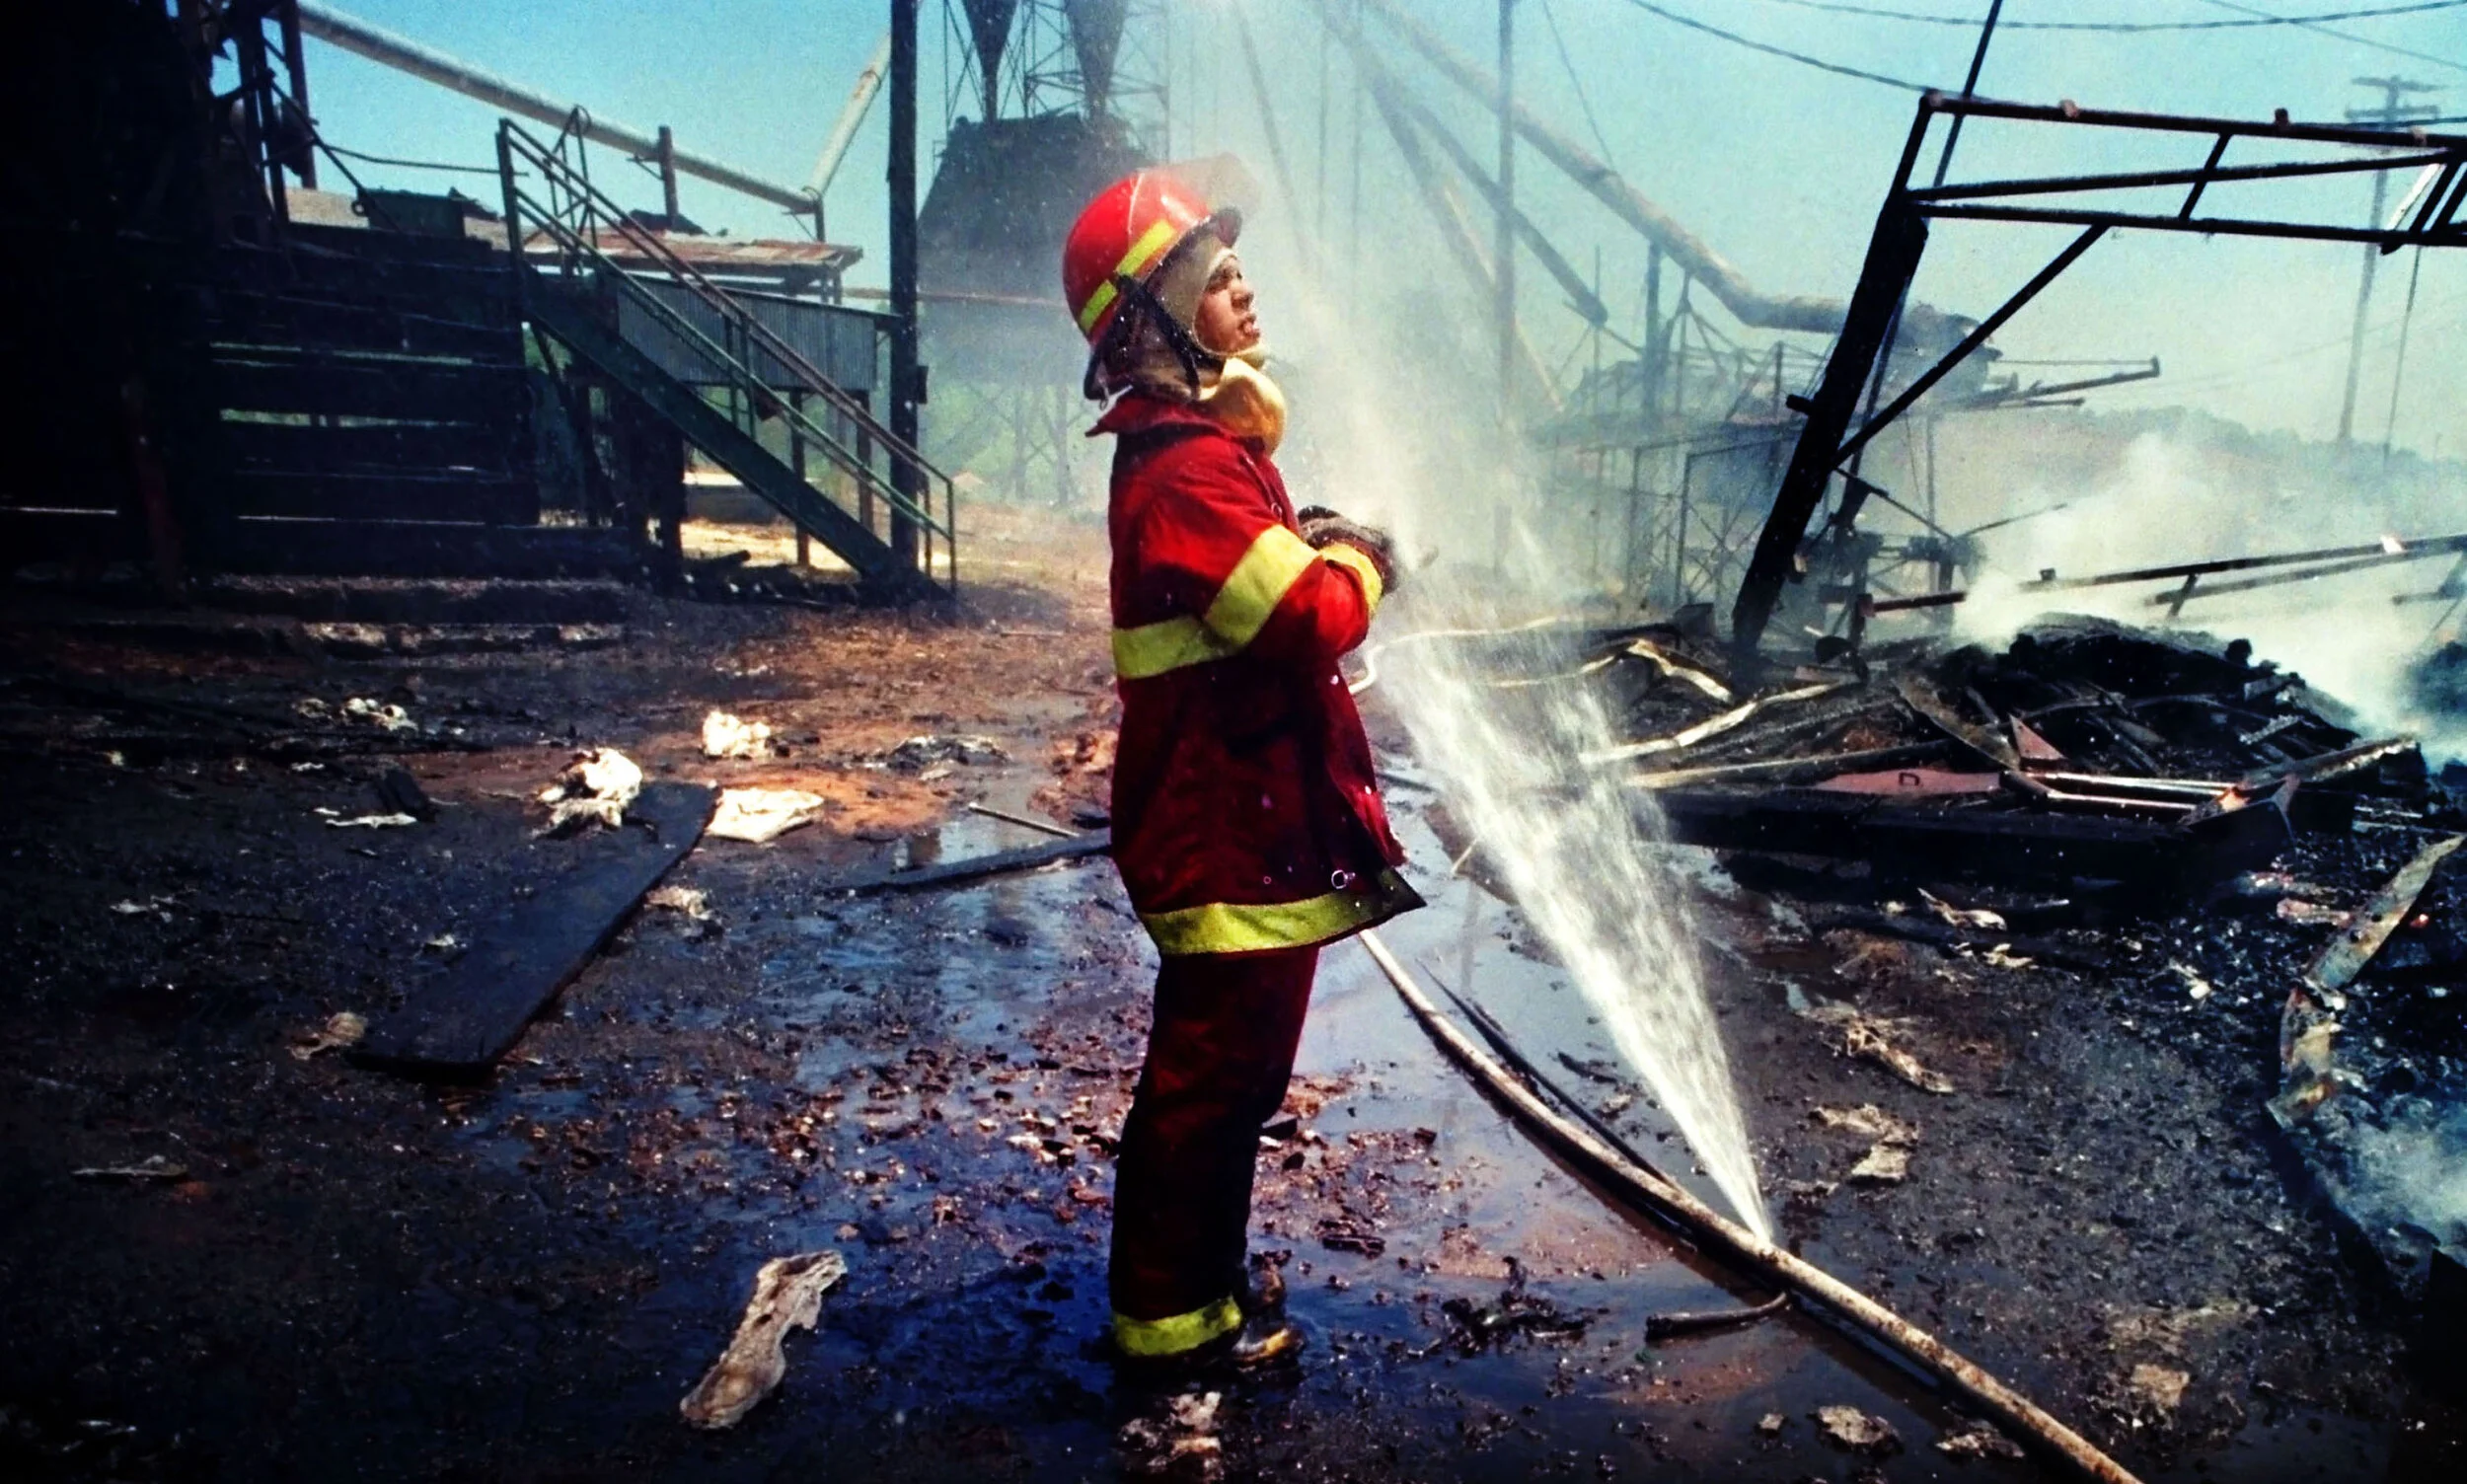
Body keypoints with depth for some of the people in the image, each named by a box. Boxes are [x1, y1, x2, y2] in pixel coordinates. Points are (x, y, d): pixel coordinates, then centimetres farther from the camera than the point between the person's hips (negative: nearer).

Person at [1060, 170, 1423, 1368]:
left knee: (1219, 1067, 22)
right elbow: (1309, 619, -28)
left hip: (1241, 818, 11)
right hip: (1234, 830, -11)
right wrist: (1362, 564, -8)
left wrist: (1316, 547, 1)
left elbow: (1266, 581, 21)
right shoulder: (1190, 470, -21)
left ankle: (1198, 1275, 38)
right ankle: (1169, 1312, 19)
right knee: (1217, 1075, 3)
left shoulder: (1198, 446, 14)